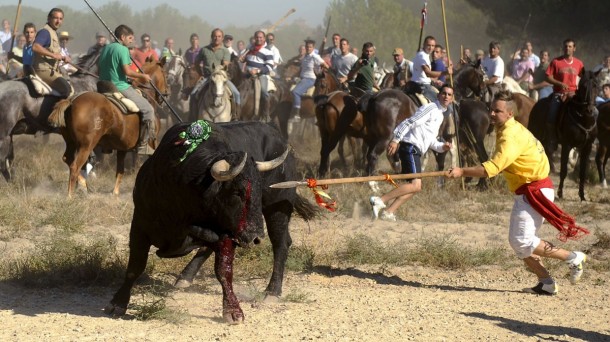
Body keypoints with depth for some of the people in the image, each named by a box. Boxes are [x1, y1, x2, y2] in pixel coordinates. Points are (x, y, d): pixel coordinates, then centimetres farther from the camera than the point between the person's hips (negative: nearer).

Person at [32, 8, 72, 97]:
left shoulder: (53, 33, 20)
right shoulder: (45, 32, -12)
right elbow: (35, 47, -30)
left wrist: (63, 58, 10)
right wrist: (53, 55, -27)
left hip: (52, 71, 11)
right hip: (44, 70, -11)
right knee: (66, 88, -26)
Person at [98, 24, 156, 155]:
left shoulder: (106, 48, 14)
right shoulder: (123, 49, -11)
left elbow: (99, 66, 19)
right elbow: (127, 71, -18)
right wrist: (142, 76, -4)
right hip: (120, 88, -9)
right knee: (148, 110, -4)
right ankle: (143, 146, -7)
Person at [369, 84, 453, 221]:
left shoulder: (440, 115, 24)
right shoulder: (430, 108, -5)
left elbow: (430, 141, 28)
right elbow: (409, 123, -15)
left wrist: (442, 146, 9)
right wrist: (395, 139, -24)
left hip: (415, 151, 10)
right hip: (410, 147, -10)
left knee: (414, 186, 6)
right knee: (416, 185, -19)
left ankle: (388, 212, 2)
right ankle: (380, 201, -22)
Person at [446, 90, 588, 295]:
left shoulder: (511, 136, -21)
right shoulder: (510, 130, 12)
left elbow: (492, 168, -30)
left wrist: (462, 172, -29)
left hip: (535, 191, -10)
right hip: (526, 192, 10)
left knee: (522, 241, -14)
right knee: (517, 242, 11)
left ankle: (573, 258, -4)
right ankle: (546, 283, 12)